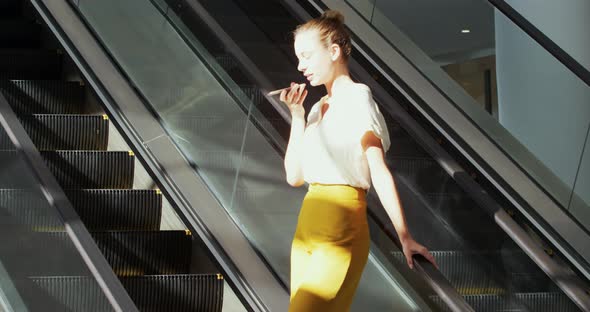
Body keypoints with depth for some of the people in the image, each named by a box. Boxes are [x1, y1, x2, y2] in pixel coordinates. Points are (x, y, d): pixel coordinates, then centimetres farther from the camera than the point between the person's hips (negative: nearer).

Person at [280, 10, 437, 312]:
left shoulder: (356, 97, -4)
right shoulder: (319, 107, 18)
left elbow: (379, 170, -12)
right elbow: (294, 176, 12)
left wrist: (404, 236, -17)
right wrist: (297, 115, 7)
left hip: (340, 229, -8)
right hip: (307, 225, 8)